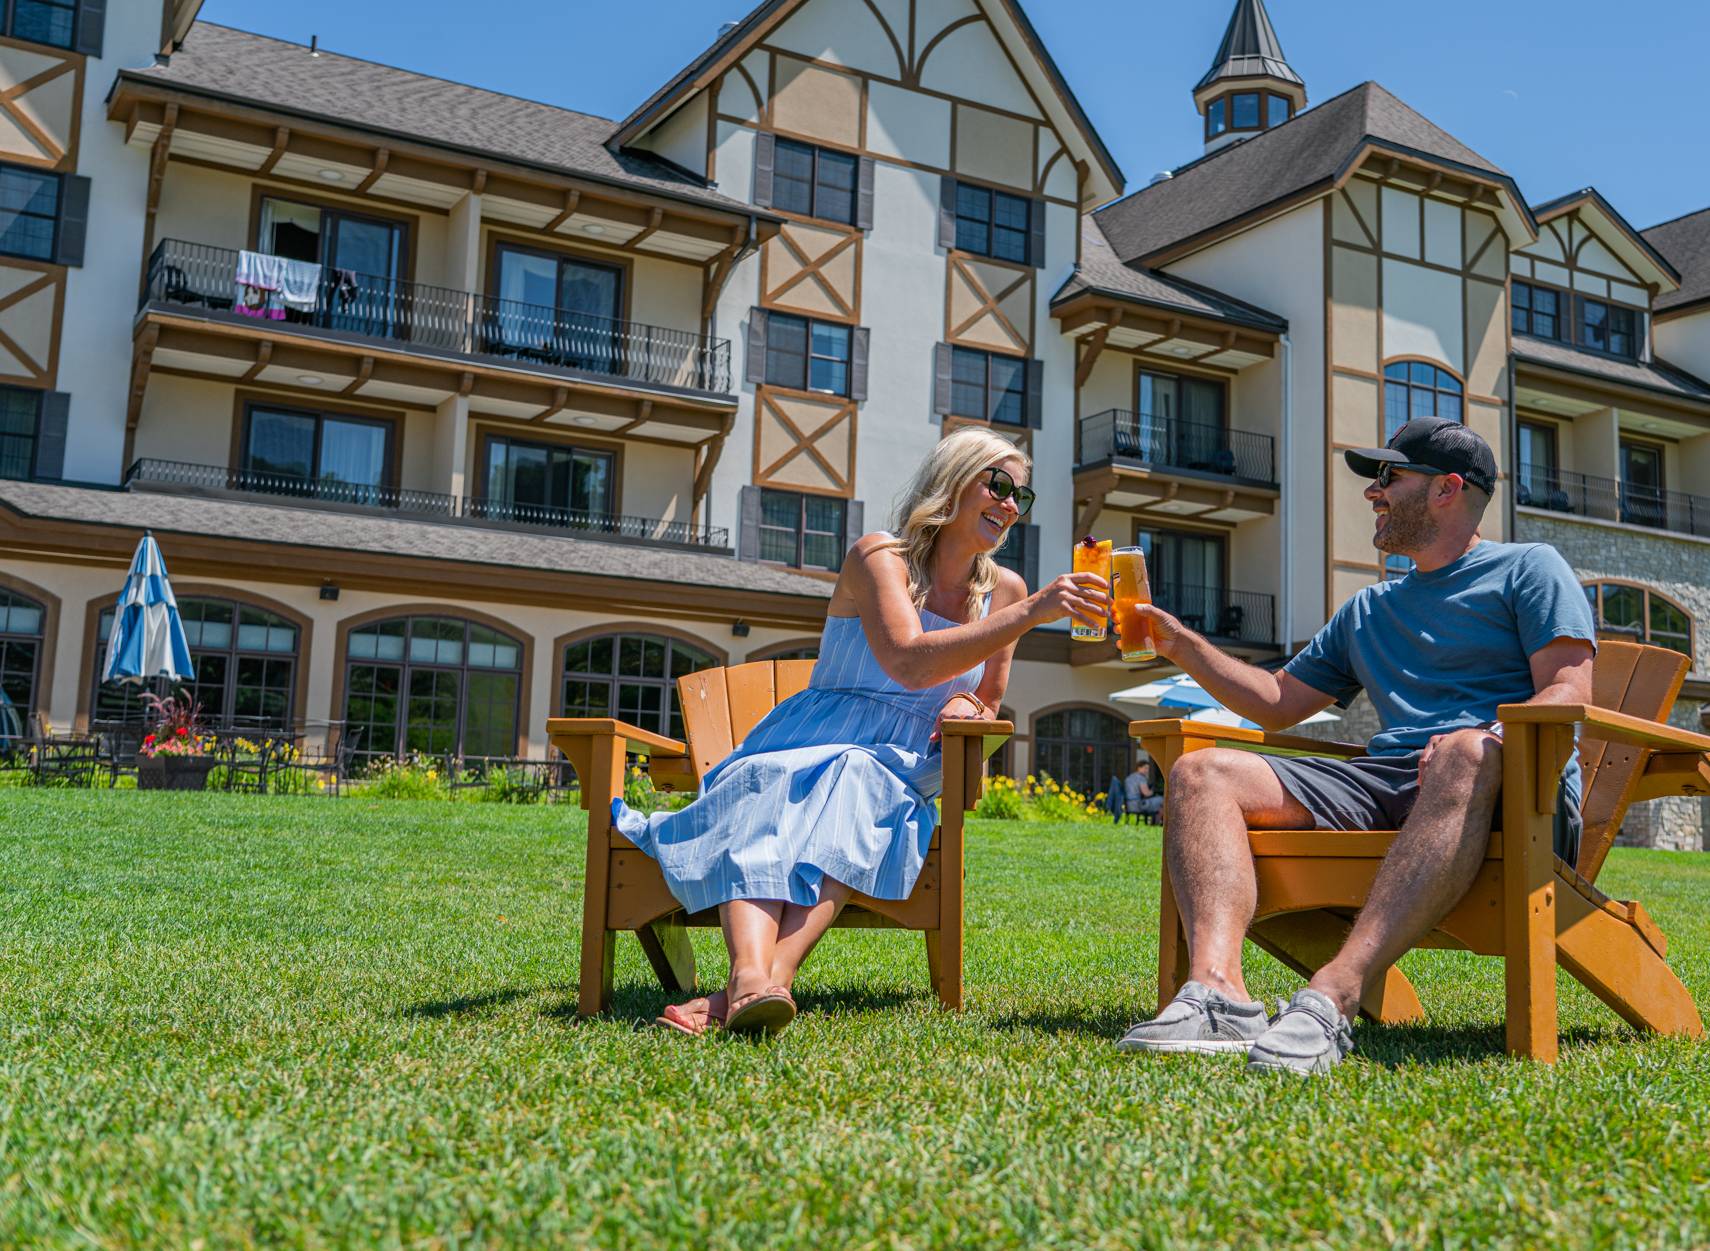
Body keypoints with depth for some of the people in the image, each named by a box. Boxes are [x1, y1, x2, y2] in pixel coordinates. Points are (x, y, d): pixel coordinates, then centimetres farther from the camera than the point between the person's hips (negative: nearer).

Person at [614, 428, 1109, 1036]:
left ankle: (771, 974, -56)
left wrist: (968, 706, -5)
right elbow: (909, 662, -21)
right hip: (803, 748, -2)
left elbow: (988, 707, 21)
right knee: (767, 794, -37)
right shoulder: (879, 556, -3)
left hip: (898, 774, 2)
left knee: (852, 789, -35)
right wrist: (1034, 612, -25)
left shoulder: (1005, 590, 13)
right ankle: (751, 978, -61)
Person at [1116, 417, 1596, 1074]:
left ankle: (1332, 998, -54)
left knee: (1466, 755, -42)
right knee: (1202, 771, -14)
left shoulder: (1529, 567, 13)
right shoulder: (1368, 609, 31)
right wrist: (1182, 644, 22)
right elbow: (1278, 701, 31)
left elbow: (1568, 691, -2)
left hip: (1514, 781, -5)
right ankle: (1218, 990, -39)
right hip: (1387, 781, 6)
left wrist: (1485, 737, -21)